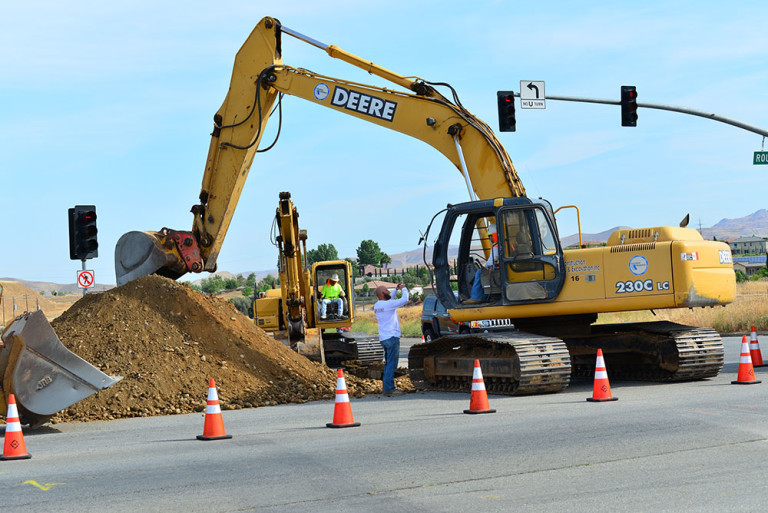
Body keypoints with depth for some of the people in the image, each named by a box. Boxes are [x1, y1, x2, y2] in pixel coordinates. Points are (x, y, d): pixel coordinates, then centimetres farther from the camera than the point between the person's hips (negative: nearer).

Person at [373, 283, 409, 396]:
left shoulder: (377, 305, 11)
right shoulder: (388, 304, -16)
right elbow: (404, 300, -15)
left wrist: (396, 290, 24)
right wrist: (404, 289, 2)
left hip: (383, 338, 9)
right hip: (392, 337, -9)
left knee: (389, 363, 17)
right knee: (391, 364, -6)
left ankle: (386, 387, 20)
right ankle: (388, 388, -7)